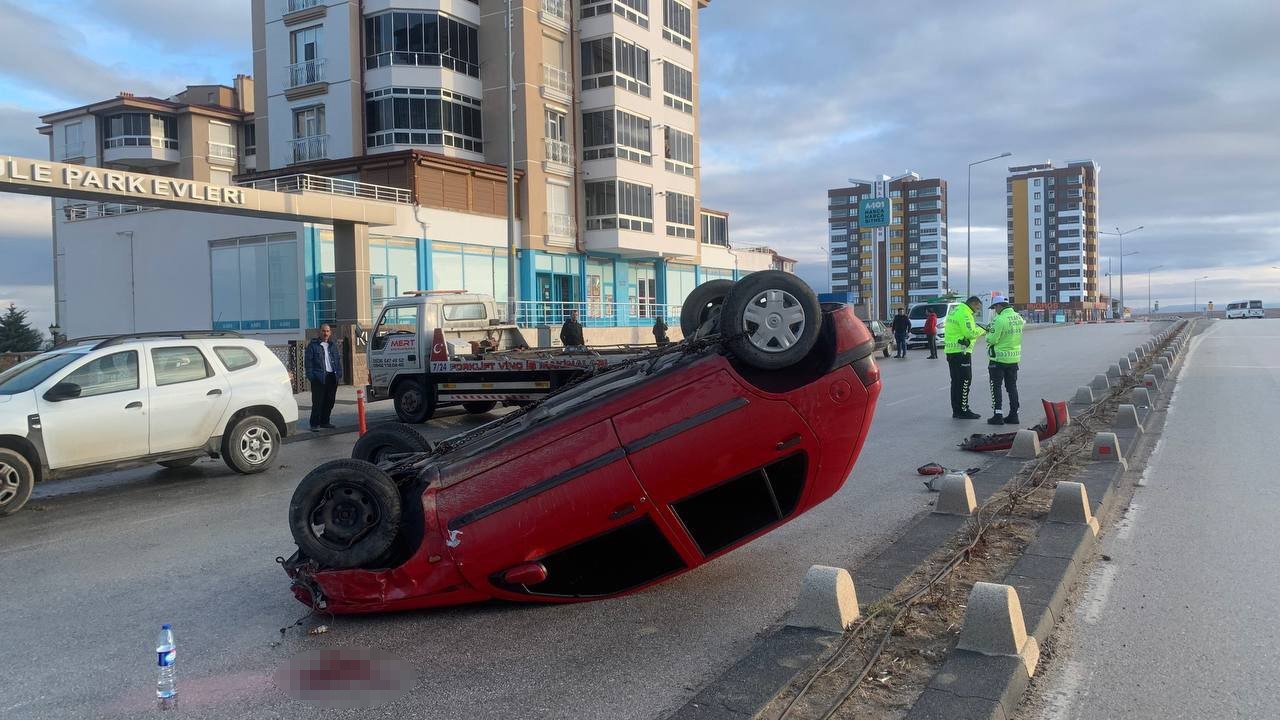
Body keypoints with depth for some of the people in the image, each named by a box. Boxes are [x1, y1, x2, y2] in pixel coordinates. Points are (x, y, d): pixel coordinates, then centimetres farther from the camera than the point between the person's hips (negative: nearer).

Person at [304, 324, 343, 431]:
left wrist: (339, 374, 8)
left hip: (332, 377, 5)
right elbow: (308, 361, -4)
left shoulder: (333, 345, 16)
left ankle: (324, 421, 21)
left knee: (330, 401, 9)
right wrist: (310, 376, -12)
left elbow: (338, 360, 18)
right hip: (319, 377, -5)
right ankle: (315, 424, -1)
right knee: (317, 402, -6)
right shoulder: (313, 345, 0)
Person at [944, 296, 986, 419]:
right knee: (964, 381, -5)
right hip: (961, 352, -10)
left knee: (956, 381, 13)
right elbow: (970, 333, -20)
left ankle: (956, 410, 18)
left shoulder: (955, 311, 17)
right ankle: (963, 411, -3)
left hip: (950, 351, 10)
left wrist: (975, 327, 9)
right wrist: (981, 330, -3)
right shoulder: (964, 314, -14)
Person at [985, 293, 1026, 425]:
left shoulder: (999, 319, -20)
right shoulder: (1018, 317, 5)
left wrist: (988, 335, 3)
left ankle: (997, 416, 0)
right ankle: (1013, 415, 16)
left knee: (996, 387, 2)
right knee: (1012, 387, 14)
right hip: (1015, 357, 7)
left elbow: (992, 339, -21)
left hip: (999, 358, -7)